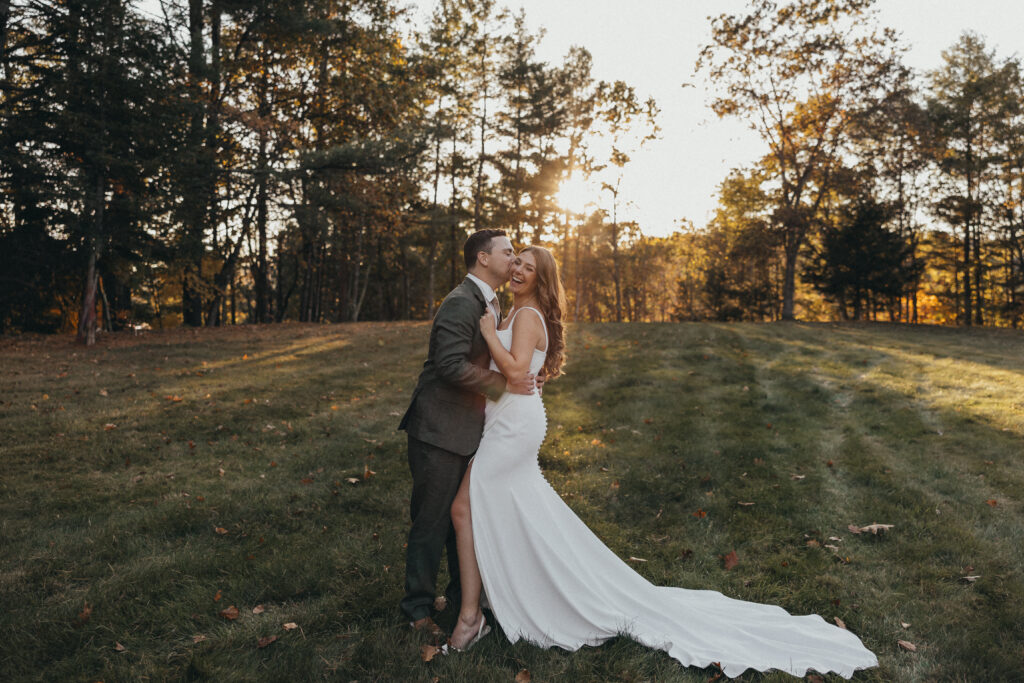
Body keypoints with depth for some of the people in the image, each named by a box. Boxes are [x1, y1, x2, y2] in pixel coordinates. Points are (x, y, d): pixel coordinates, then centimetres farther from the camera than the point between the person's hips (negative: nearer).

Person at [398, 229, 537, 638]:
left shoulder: (492, 303, 14)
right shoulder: (461, 303, -18)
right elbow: (452, 365, -27)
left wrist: (524, 376, 6)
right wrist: (504, 385, -22)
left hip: (467, 428, 10)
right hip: (439, 429, -10)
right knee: (432, 519, 1)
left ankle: (463, 593, 35)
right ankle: (418, 607, 17)